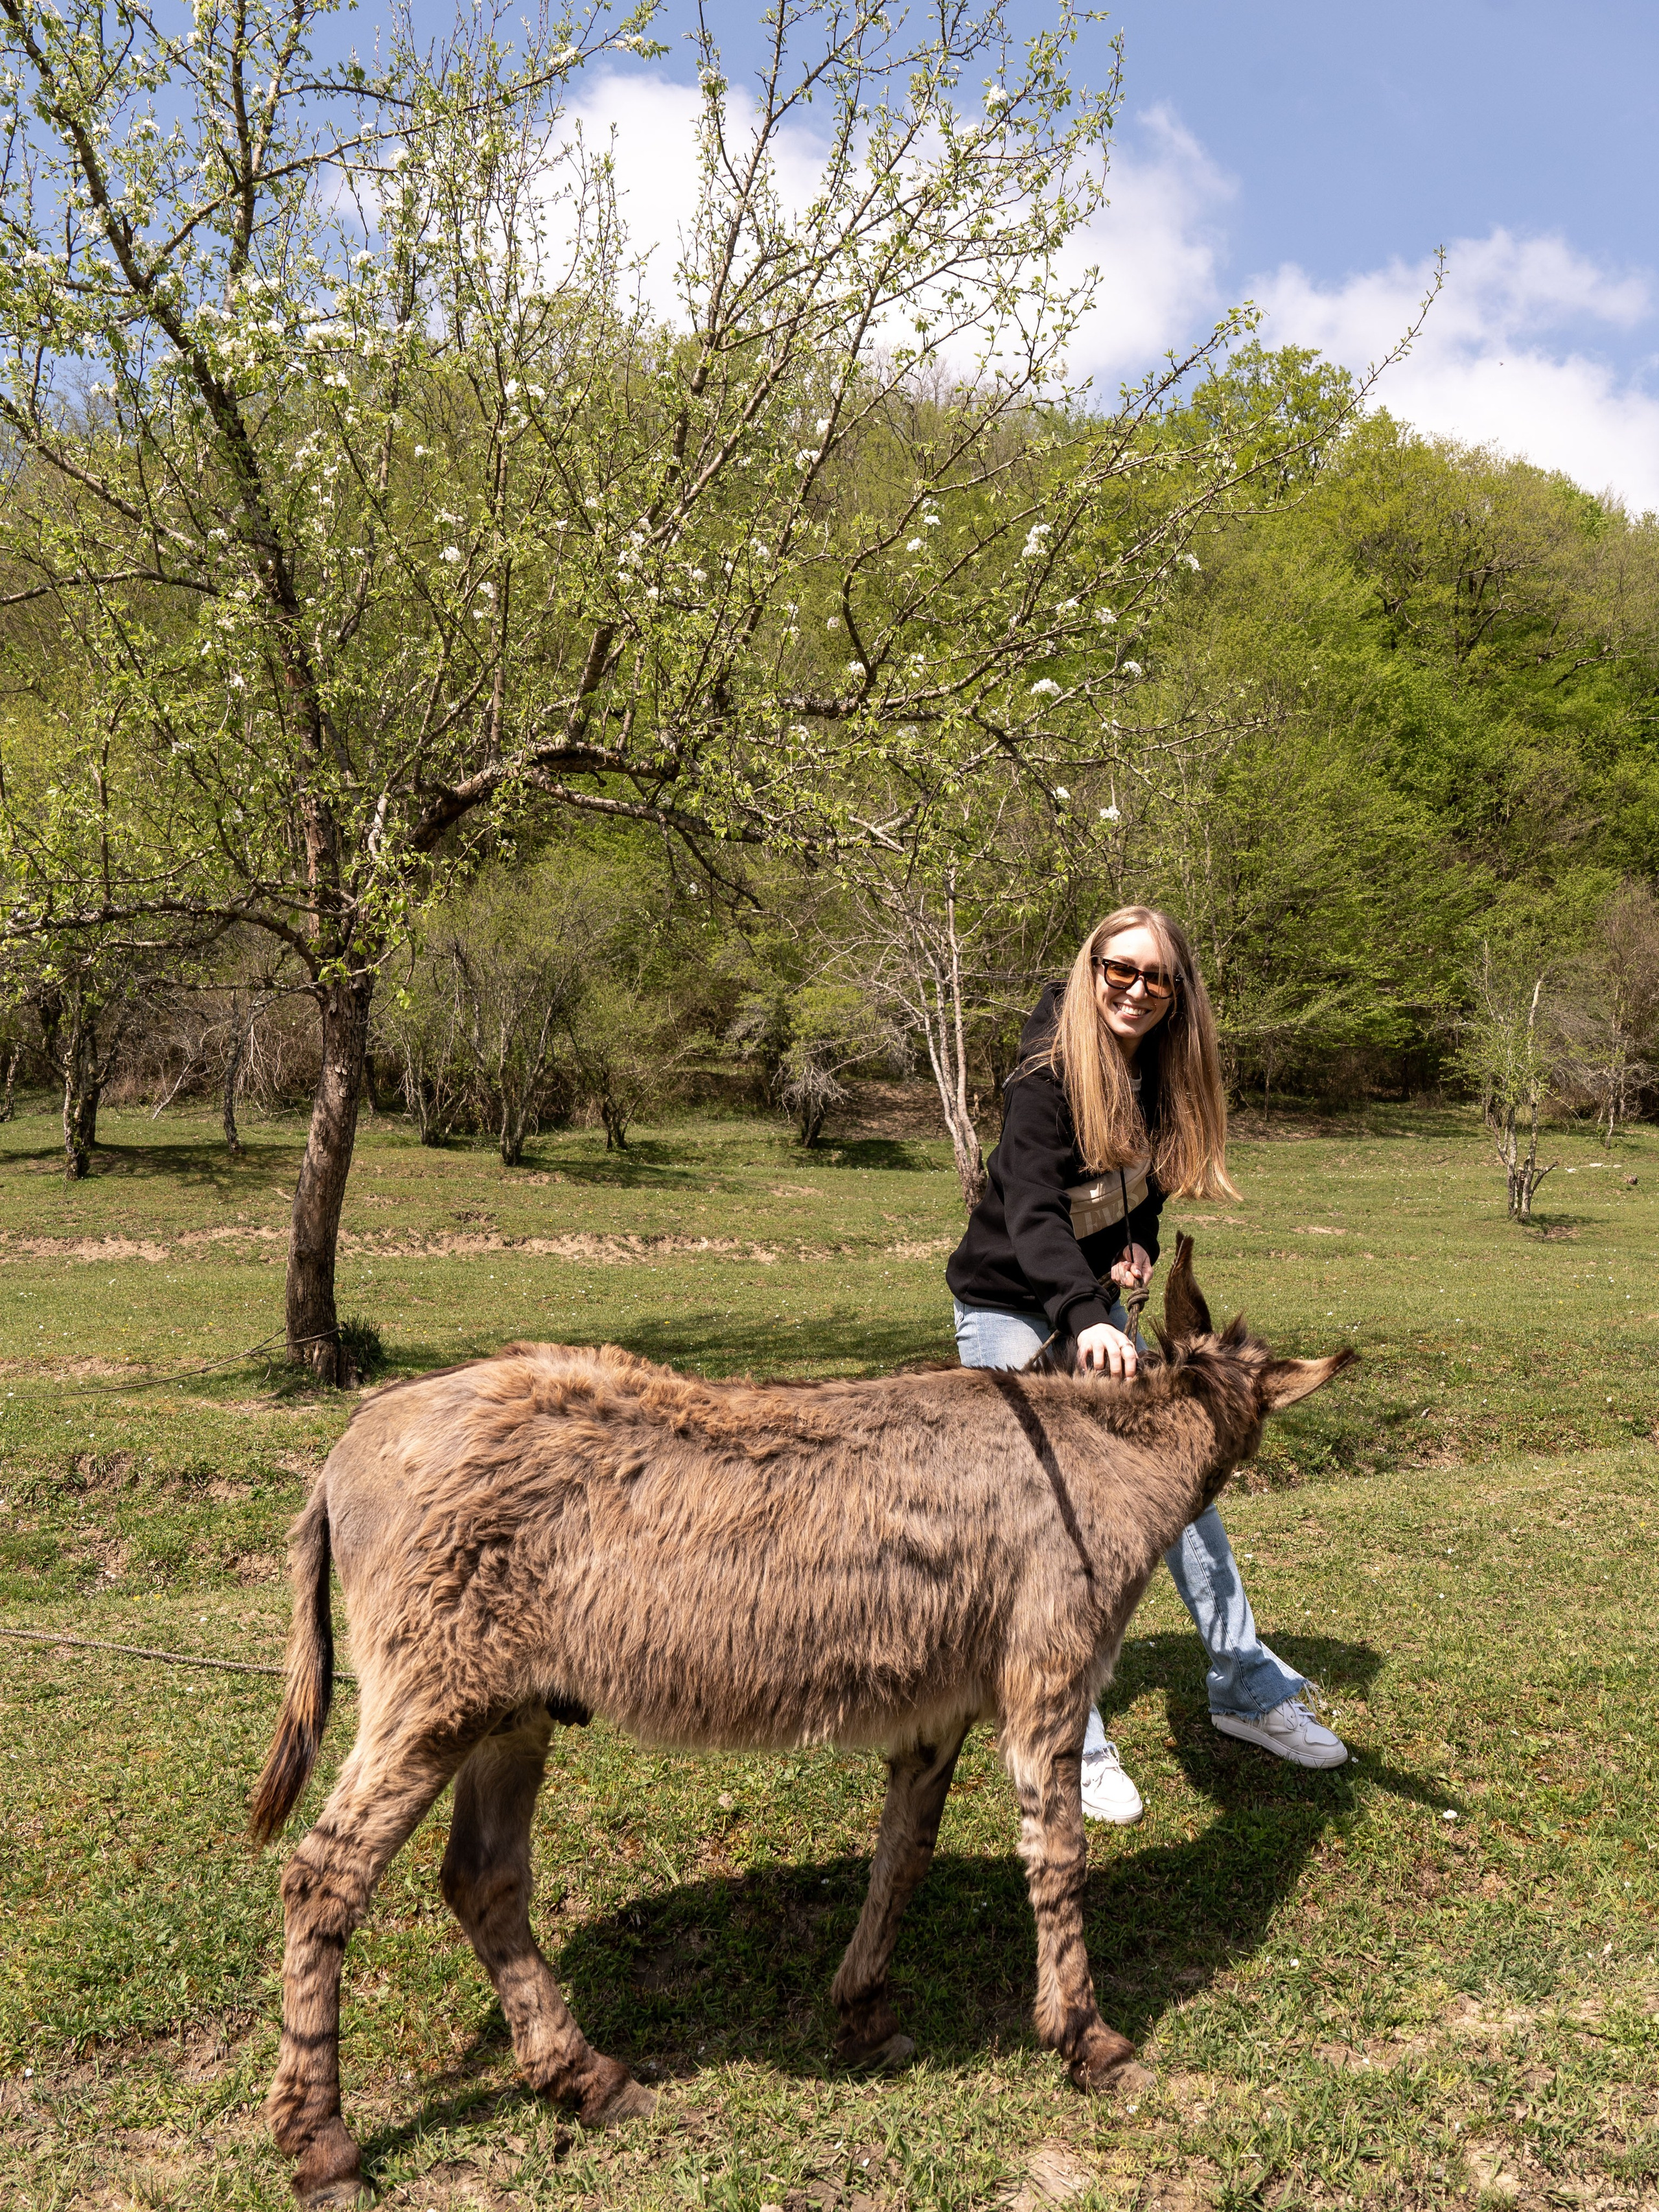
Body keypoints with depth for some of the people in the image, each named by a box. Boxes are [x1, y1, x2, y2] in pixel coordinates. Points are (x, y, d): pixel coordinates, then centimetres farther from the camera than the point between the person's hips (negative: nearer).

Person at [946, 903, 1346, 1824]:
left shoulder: (1161, 1075, -4)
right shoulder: (1048, 1075, -25)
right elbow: (1031, 1211, -38)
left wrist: (1139, 1250, -7)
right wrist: (1084, 1316, -54)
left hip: (1093, 1302, 7)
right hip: (1008, 1305, -6)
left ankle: (1246, 1687, 19)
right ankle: (1071, 1742, 3)